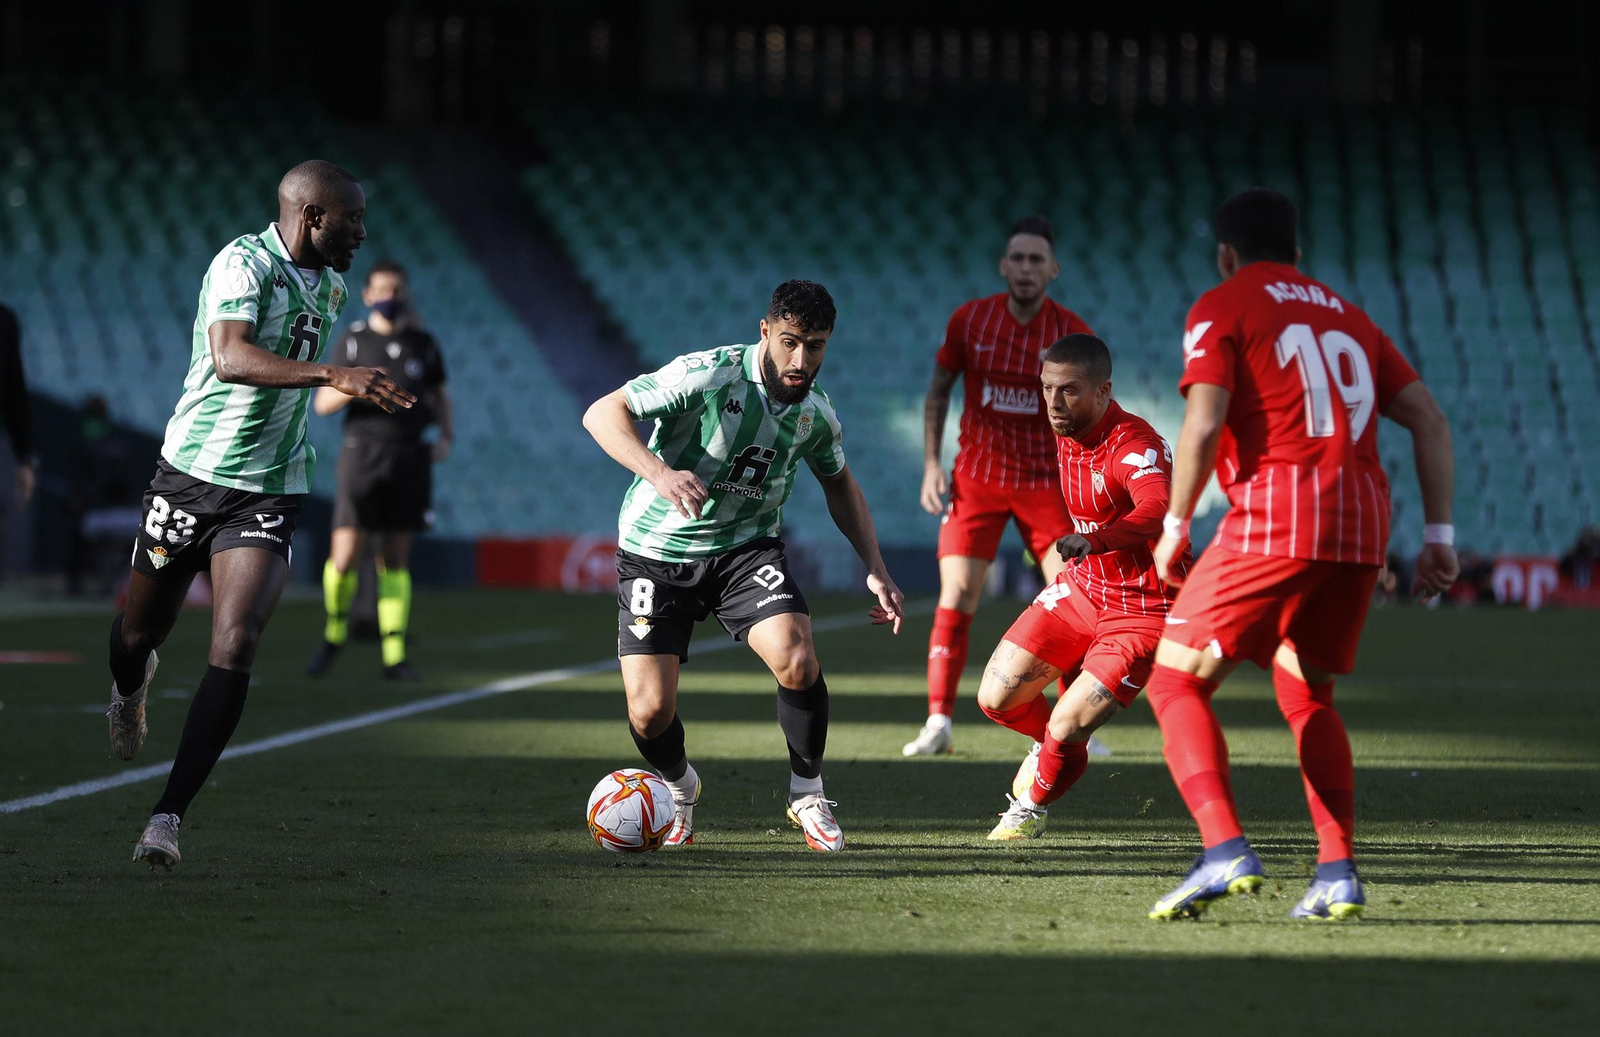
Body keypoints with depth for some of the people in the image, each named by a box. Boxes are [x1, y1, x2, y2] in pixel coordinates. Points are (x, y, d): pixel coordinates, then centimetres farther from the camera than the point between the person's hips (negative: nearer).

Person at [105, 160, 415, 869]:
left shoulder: (329, 288, 10)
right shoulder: (244, 264, -16)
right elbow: (230, 358, -34)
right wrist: (334, 376, -43)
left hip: (269, 493, 4)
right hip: (190, 476, -4)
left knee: (234, 648, -16)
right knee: (142, 630, 14)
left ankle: (168, 819, -16)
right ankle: (130, 685, 54)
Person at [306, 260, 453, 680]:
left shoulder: (423, 345, 8)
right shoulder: (353, 341, 2)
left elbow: (439, 395, 21)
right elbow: (323, 403, 2)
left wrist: (446, 435, 3)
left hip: (410, 458, 2)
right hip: (362, 454, -2)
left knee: (396, 558, 2)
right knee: (346, 555, -9)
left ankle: (394, 656, 3)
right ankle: (334, 634, 17)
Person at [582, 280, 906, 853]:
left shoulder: (817, 413, -4)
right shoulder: (709, 375, -22)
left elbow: (839, 484, 16)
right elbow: (603, 414, -24)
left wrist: (875, 570, 7)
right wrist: (660, 473, -40)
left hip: (746, 547, 3)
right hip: (656, 549, -3)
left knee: (797, 660, -25)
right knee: (650, 714, -11)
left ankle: (807, 794, 1)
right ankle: (680, 788, 27)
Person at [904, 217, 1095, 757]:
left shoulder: (1072, 332, -5)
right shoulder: (969, 319, -3)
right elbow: (939, 390, 8)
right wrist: (931, 463, 1)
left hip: (1045, 478, 0)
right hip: (976, 478, 0)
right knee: (956, 596, -9)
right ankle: (938, 723, -3)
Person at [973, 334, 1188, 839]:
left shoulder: (1134, 445, -27)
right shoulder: (1066, 435, 1)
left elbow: (1158, 511, -49)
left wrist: (1097, 540, -65)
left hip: (1141, 607, -7)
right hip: (1081, 587, 7)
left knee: (1066, 730, -15)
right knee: (997, 698, -2)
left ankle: (1034, 806, 17)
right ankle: (1049, 741, 32)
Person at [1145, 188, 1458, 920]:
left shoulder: (1221, 309, 8)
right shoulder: (1344, 313, 25)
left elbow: (1203, 425, -7)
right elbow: (1429, 420, 18)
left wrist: (1173, 529, 3)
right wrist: (1439, 537, 18)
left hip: (1277, 513, -6)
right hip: (1363, 518, 6)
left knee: (1176, 680, 2)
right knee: (1304, 690, 22)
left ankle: (1224, 849, -18)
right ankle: (1338, 873, 8)